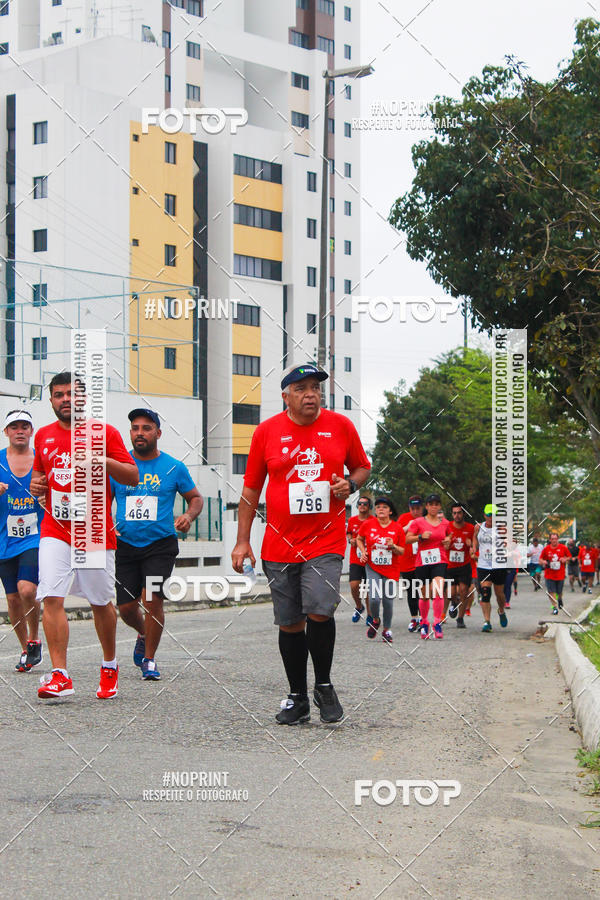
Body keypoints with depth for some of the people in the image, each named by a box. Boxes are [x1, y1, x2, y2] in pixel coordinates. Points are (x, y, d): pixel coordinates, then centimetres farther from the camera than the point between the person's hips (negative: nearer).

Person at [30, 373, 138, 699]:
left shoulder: (104, 432, -1)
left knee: (100, 602, 8)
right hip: (55, 532, 2)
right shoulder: (44, 435, 10)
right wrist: (36, 484, 3)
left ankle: (109, 667, 28)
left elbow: (133, 477, -3)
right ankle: (60, 675, -13)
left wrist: (104, 460, -20)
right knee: (52, 598, -13)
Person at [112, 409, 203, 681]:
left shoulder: (174, 467, 1)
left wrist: (189, 516, -8)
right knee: (126, 606, 2)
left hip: (161, 544, -2)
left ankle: (149, 659, 1)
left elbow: (196, 498, 13)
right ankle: (143, 634, 38)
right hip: (125, 545, 2)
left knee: (152, 598, -17)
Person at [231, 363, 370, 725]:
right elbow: (251, 490, 7)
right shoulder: (266, 431, 2)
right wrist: (243, 541, 4)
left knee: (319, 611, -17)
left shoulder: (341, 426, 3)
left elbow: (362, 467, 18)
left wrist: (350, 485, -5)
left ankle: (324, 685, 7)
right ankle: (298, 697, 21)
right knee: (290, 622, 6)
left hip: (326, 542, -1)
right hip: (279, 543, 1)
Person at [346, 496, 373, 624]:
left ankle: (369, 614, 18)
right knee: (354, 585, -11)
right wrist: (351, 539, 3)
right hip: (355, 559, 2)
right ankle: (359, 606, 16)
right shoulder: (352, 520, 6)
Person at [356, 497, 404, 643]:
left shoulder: (397, 528, -2)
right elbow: (359, 539, 17)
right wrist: (363, 551, 0)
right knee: (375, 598, -15)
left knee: (388, 601, 0)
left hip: (391, 570, 1)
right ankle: (375, 620, 17)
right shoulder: (368, 524, -2)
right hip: (372, 567, 0)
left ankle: (387, 629, 23)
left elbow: (402, 552, 4)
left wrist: (393, 546, -16)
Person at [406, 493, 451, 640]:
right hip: (422, 562, 0)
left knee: (438, 590, -21)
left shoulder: (445, 523, 10)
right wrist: (421, 536, -15)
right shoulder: (418, 522, 2)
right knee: (425, 595, 8)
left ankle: (437, 623, -16)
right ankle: (424, 622, 30)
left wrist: (448, 540, 6)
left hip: (440, 562, 0)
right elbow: (407, 539, -1)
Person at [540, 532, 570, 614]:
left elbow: (569, 557, 10)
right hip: (549, 574, 0)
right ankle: (555, 607, -2)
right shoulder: (546, 549, -1)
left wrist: (565, 559, -10)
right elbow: (541, 559, 8)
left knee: (559, 592, 10)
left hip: (560, 574, 0)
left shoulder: (563, 548, -1)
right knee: (551, 592, -8)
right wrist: (543, 562, -14)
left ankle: (560, 599, 44)